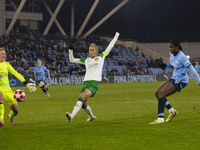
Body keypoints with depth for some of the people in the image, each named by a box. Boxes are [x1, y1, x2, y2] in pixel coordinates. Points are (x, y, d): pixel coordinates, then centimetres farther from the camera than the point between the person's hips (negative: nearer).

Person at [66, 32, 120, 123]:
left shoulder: (101, 57, 13)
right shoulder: (86, 60, 20)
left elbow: (110, 46, 22)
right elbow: (72, 60, 27)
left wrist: (116, 36, 29)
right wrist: (70, 50, 14)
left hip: (94, 84, -5)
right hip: (85, 82, 5)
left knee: (82, 97, -27)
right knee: (83, 104, 5)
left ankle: (71, 116, -41)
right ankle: (91, 116, 34)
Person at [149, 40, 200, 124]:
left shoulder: (182, 57, -20)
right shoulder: (172, 54, 5)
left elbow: (191, 68, -15)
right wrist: (166, 65, 1)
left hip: (180, 81, -9)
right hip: (174, 78, 9)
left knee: (161, 94, -20)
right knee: (157, 93, 5)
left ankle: (160, 119, -21)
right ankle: (172, 111, 11)